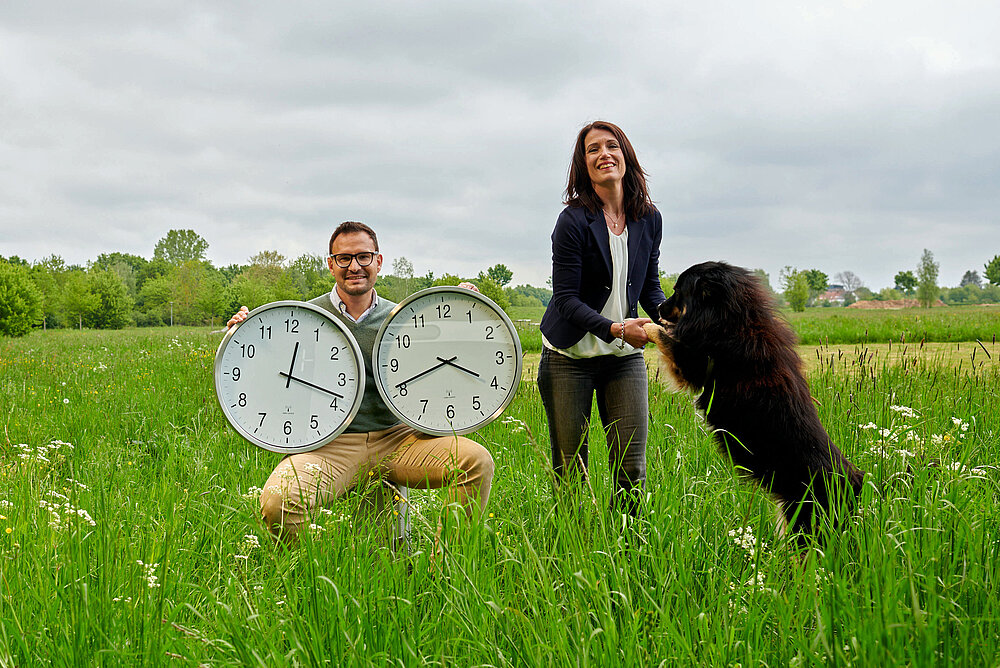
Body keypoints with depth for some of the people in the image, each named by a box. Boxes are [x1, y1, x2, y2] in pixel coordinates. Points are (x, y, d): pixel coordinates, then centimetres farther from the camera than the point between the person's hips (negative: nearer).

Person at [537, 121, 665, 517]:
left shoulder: (649, 220, 3)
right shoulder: (574, 221, -12)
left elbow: (650, 288, 12)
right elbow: (566, 300, -14)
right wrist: (615, 329, -28)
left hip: (625, 356, 4)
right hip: (570, 356, -4)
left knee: (632, 469, -2)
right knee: (570, 472, 3)